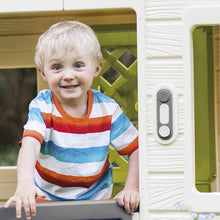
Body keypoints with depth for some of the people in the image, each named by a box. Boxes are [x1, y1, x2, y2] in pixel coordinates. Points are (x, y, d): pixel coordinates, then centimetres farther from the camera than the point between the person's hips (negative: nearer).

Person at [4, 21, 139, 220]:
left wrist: (131, 189, -11)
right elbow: (30, 143, -31)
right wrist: (25, 183, -48)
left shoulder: (108, 109, -8)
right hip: (46, 198, 0)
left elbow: (136, 148, 1)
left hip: (96, 198, 1)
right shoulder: (42, 107, -13)